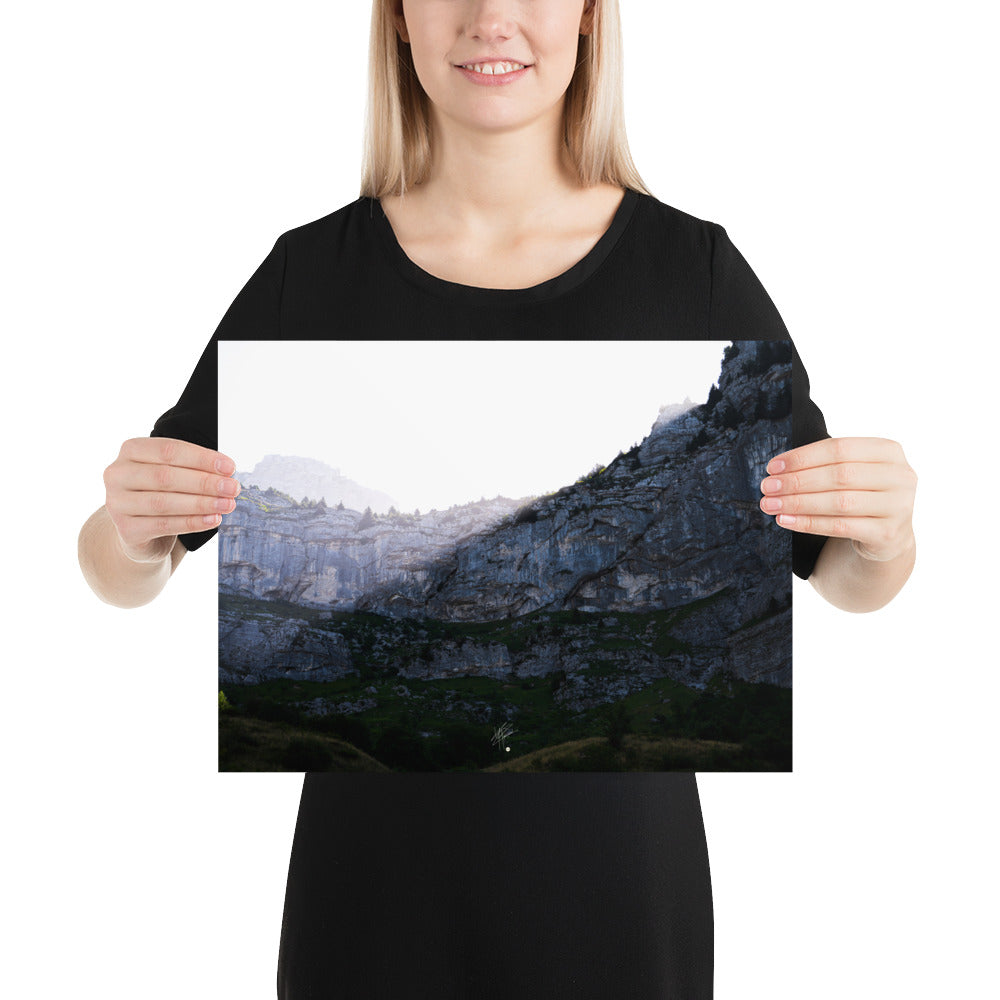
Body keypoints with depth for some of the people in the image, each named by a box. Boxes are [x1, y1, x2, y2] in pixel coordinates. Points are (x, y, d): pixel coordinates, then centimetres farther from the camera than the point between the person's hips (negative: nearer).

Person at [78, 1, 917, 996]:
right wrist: (131, 527, -22)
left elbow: (843, 578, 2)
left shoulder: (692, 266, -6)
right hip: (378, 868, 1)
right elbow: (120, 578, 1)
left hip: (618, 862, 0)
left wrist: (886, 536, -21)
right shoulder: (313, 270, -5)